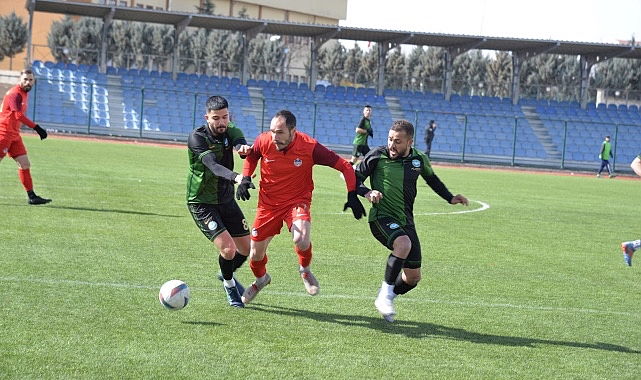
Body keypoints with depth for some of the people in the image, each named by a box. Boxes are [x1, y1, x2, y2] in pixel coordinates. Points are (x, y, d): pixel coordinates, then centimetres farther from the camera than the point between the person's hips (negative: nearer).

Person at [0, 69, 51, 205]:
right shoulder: (15, 94, -15)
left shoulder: (24, 94, 14)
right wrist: (37, 128, -30)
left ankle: (31, 196, 8)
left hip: (14, 135, 9)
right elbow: (19, 116, -26)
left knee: (25, 164, 6)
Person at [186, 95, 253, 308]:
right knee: (228, 248, -18)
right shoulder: (197, 137, -20)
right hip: (201, 203, -6)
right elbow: (213, 165, -35)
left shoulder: (231, 132, -4)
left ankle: (227, 274, 41)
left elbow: (240, 144, -27)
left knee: (246, 248, 10)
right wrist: (235, 177, -52)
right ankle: (229, 286, 12)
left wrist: (244, 148, -52)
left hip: (227, 201, 6)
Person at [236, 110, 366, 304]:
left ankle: (305, 270, 3)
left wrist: (352, 195, -21)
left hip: (298, 202, -3)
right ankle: (260, 279, 44)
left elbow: (344, 165, -14)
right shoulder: (263, 141, -15)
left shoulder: (309, 146, -22)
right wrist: (245, 178, -6)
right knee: (256, 253, 8)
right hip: (268, 203, 3)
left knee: (301, 239, -32)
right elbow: (251, 158, 10)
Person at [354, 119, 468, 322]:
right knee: (404, 244, -36)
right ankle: (386, 294, -21)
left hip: (405, 221, 5)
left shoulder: (419, 159, 2)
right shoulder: (378, 155, -8)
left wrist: (450, 198, 16)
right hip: (381, 217, -5)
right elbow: (355, 177, -1)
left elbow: (431, 178, 24)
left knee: (413, 277, 6)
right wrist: (367, 192, -21)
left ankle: (386, 298, 32)